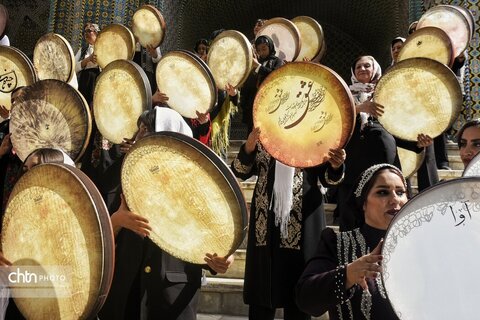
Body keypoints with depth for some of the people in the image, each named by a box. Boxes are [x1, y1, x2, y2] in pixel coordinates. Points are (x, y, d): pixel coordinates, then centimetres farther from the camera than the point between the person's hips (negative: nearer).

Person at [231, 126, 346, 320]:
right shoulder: (262, 134, 10)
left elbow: (327, 177, 1)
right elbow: (240, 172, 3)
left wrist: (335, 166, -22)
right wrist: (248, 149, -17)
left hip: (303, 221, -1)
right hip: (266, 221, 1)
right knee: (260, 297, 6)